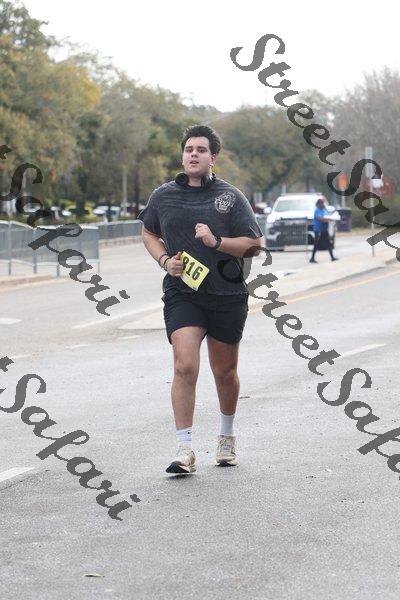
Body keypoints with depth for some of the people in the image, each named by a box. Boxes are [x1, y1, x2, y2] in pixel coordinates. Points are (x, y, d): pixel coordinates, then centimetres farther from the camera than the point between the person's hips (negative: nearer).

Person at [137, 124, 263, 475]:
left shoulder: (231, 197, 0)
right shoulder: (163, 196, 6)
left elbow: (254, 244, -2)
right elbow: (148, 233, 22)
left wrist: (216, 241, -18)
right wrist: (164, 259, 2)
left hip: (227, 296, 0)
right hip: (181, 295, 0)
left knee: (225, 372, 13)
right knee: (185, 367, -17)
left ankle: (227, 436, 38)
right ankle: (185, 450, -15)